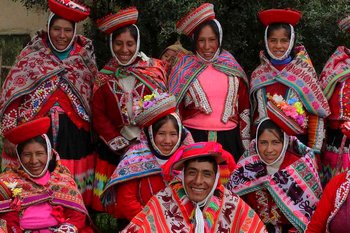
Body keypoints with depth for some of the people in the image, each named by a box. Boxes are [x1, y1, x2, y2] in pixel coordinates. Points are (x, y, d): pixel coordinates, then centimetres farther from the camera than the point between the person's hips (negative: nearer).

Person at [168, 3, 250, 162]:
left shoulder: (232, 68, 10)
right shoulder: (184, 69, 4)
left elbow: (244, 109, 12)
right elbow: (174, 108, 4)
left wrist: (245, 146, 9)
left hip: (228, 140, 2)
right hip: (193, 139, -2)